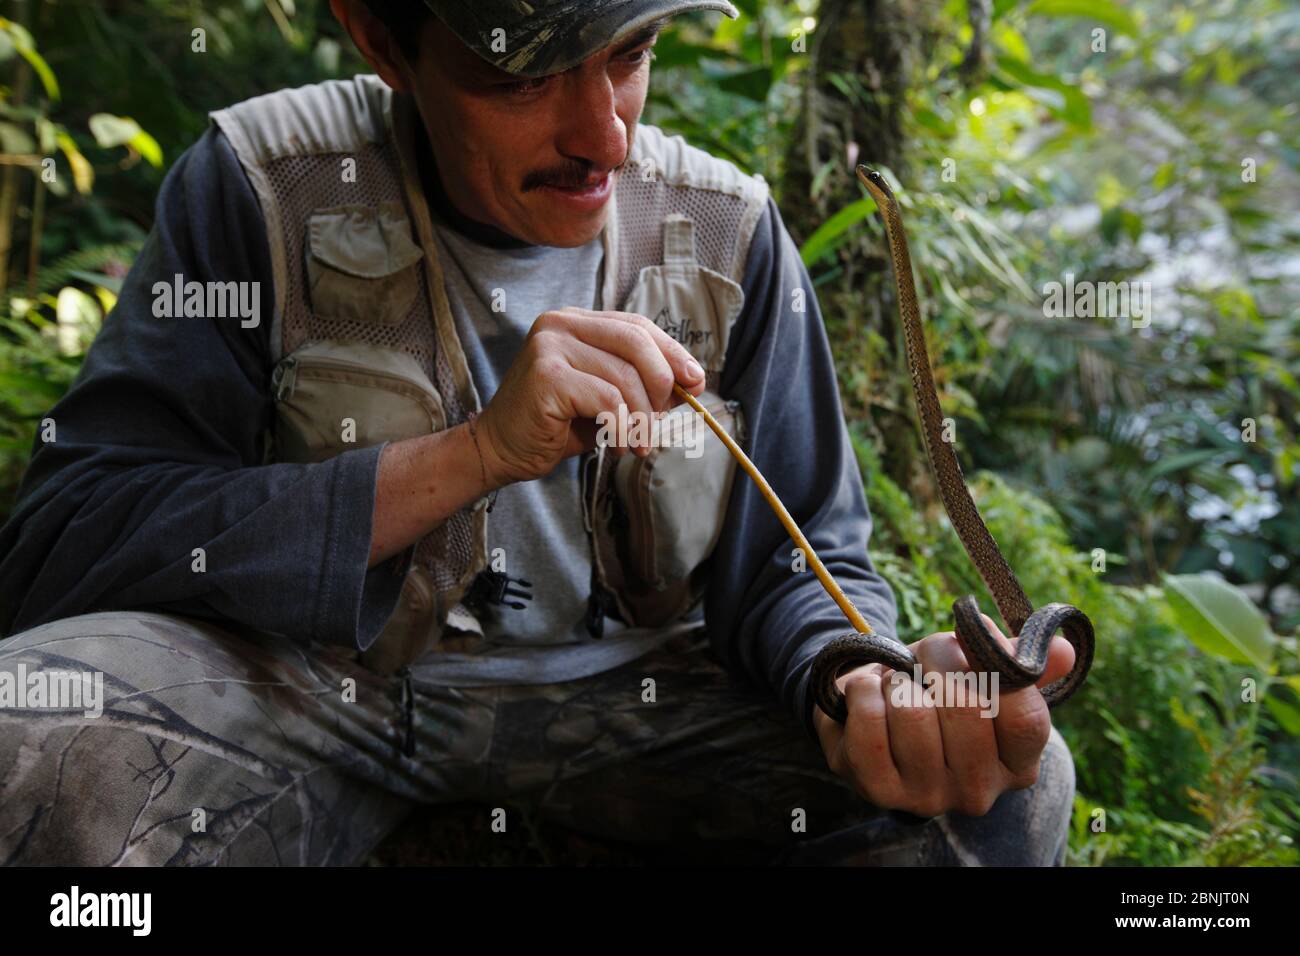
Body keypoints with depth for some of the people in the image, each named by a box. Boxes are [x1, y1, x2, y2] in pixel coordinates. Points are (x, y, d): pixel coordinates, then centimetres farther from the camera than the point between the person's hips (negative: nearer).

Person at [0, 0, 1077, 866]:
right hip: (321, 681, -1)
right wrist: (470, 456, -30)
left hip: (626, 693, 2)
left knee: (1014, 784, -18)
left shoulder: (727, 232, -3)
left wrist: (865, 687, -28)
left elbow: (797, 562, -1)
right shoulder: (263, 188, -11)